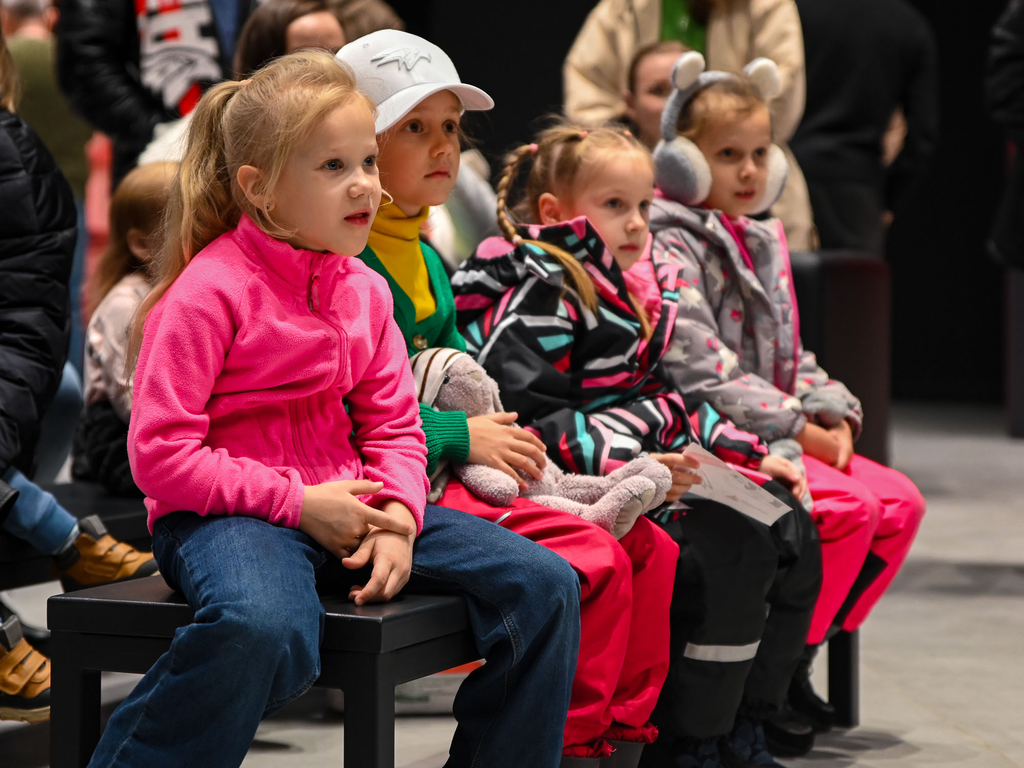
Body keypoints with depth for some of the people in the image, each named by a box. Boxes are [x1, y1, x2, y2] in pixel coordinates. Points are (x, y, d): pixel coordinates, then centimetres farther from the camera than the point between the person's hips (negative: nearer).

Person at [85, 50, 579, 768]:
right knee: (268, 629, -43)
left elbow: (394, 426, 13)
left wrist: (396, 516, -9)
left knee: (545, 585, -7)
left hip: (344, 503, 7)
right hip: (224, 512, -7)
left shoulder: (363, 289, 10)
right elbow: (159, 455, -15)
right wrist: (296, 503, -17)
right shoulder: (209, 292, -12)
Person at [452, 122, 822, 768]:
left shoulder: (635, 291, 18)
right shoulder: (541, 297, -12)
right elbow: (529, 419, -22)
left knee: (793, 532, 3)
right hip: (587, 490, -10)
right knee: (735, 549, -25)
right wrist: (627, 468, -32)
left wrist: (749, 454, 17)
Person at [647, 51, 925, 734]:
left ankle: (797, 656, 3)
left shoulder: (763, 243, 18)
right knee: (851, 507, -24)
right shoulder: (672, 246, -11)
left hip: (781, 436, 9)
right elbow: (702, 371, -20)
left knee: (901, 502, -2)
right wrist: (802, 432, -17)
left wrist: (832, 416, 2)